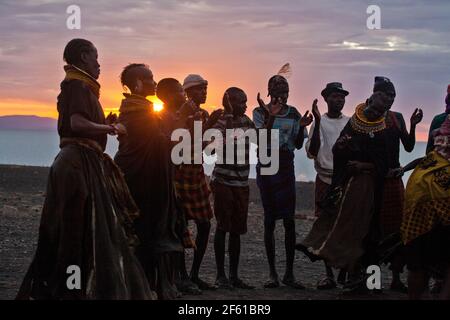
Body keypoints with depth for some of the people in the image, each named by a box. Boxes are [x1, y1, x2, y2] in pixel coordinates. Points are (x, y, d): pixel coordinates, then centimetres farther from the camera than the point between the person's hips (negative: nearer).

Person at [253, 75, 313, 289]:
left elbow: (298, 145, 8)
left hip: (286, 167, 2)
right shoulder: (261, 112, 0)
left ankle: (289, 273, 0)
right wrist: (271, 116, -28)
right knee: (270, 220, -1)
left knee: (289, 220, -4)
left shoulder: (293, 113, 8)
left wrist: (301, 127, -9)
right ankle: (272, 273, 3)